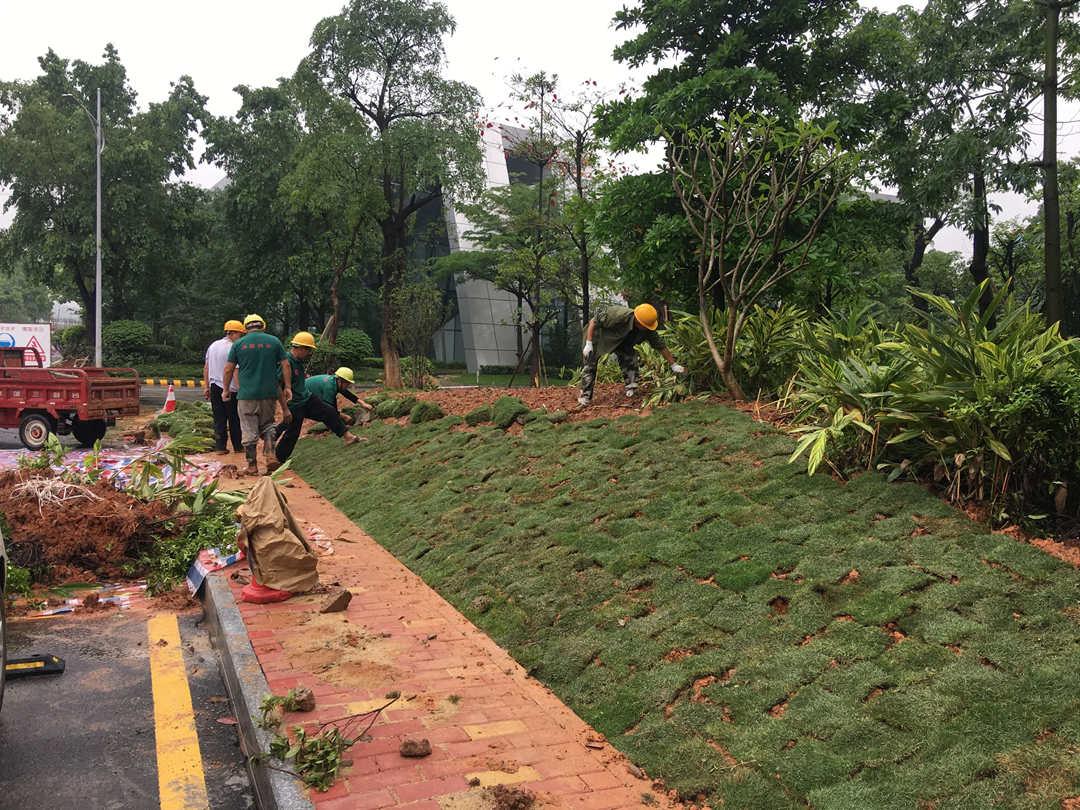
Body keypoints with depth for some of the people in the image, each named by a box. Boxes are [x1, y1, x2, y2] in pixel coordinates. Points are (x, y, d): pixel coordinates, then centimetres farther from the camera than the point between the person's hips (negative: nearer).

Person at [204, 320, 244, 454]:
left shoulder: (213, 346, 10)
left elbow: (206, 368, 14)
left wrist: (206, 386, 19)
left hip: (215, 387, 6)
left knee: (219, 418, 9)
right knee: (235, 419, 6)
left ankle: (220, 447, 9)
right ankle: (238, 446, 14)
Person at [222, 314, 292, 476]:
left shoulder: (239, 344, 3)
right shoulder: (274, 341, 4)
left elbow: (228, 369, 4)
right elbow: (286, 365, 3)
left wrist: (226, 390, 15)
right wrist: (287, 387, 10)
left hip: (247, 394, -2)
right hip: (269, 393, 2)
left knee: (249, 430, 5)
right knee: (267, 425, 18)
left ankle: (252, 466, 8)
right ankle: (270, 455, 0)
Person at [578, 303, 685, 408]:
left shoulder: (647, 329, -23)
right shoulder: (619, 315, -40)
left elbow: (661, 346, -12)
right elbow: (594, 322, -30)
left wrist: (673, 365, -11)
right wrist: (588, 344, -33)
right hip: (597, 332, -5)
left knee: (630, 358, -14)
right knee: (590, 365, -11)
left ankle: (632, 390, -3)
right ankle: (585, 398, -7)